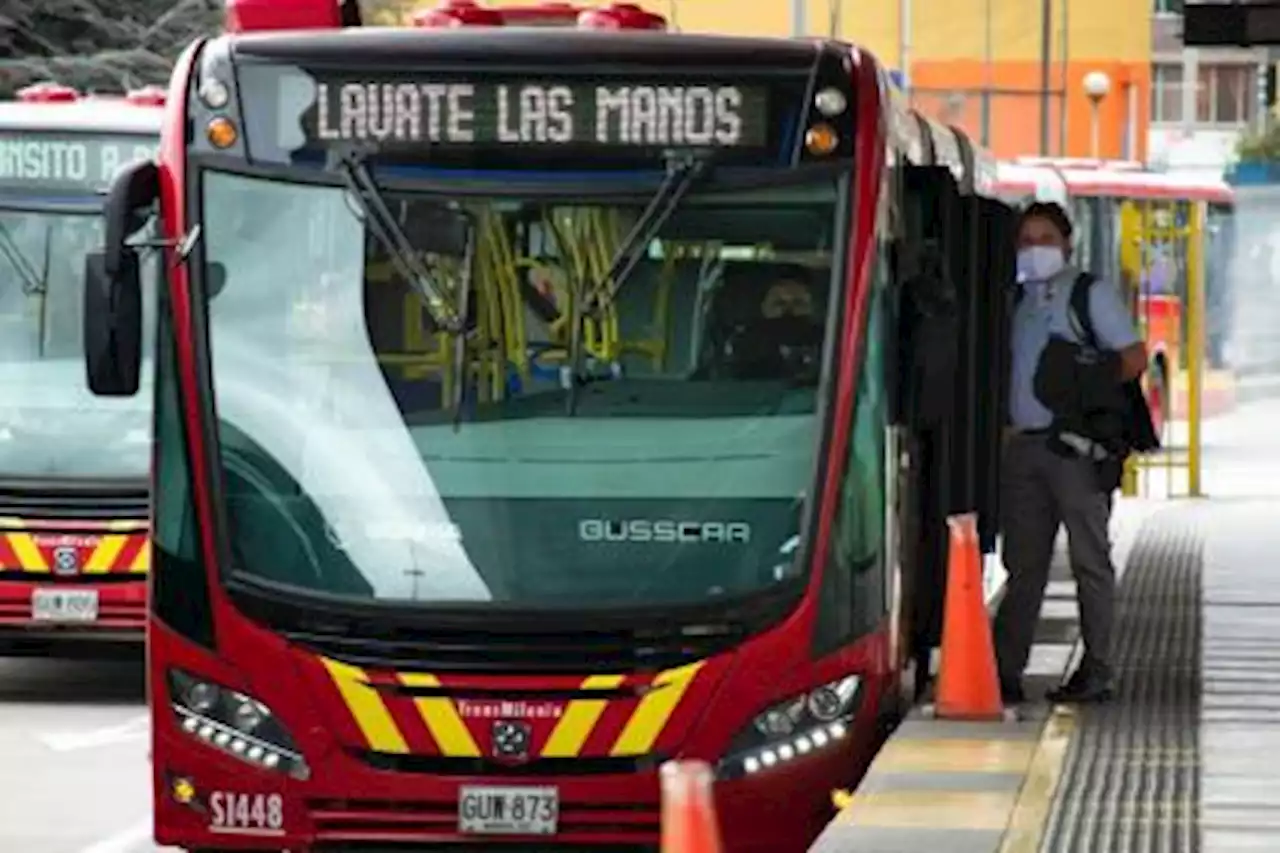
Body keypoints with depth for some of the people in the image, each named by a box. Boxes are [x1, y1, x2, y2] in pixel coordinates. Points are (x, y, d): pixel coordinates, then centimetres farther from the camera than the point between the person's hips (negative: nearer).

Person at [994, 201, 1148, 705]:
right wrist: (1009, 418, 5)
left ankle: (1096, 673, 3)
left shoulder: (1091, 293, 1)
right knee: (1024, 563, 6)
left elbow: (1134, 359, -3)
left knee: (1090, 560, 0)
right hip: (1024, 442, 5)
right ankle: (1005, 672, 7)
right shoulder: (1017, 299, 16)